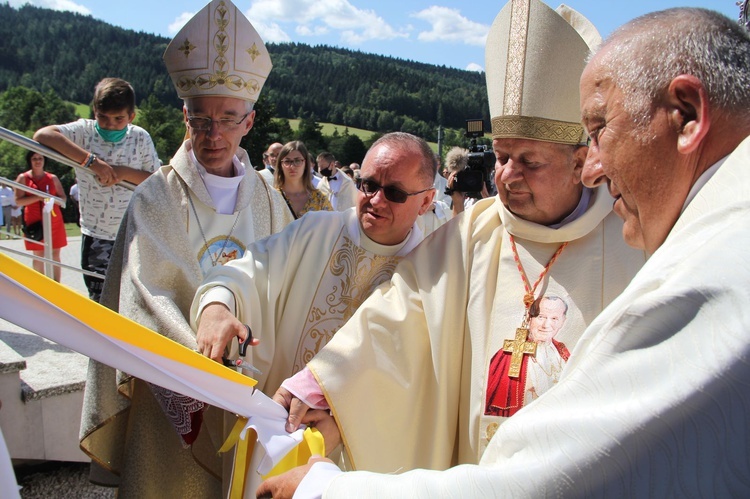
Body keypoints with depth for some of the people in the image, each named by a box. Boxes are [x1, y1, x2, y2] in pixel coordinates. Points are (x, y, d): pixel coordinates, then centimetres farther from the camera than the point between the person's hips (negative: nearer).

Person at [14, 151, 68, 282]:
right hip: (34, 222, -2)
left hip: (54, 221, 2)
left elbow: (63, 198, 11)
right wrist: (38, 197, -18)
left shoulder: (53, 178, 9)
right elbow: (18, 201, -6)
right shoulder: (23, 178, 2)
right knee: (38, 255, 1)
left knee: (55, 254, 1)